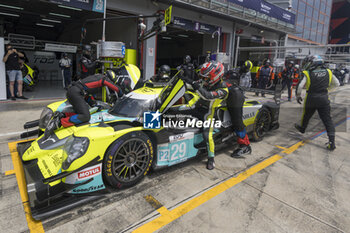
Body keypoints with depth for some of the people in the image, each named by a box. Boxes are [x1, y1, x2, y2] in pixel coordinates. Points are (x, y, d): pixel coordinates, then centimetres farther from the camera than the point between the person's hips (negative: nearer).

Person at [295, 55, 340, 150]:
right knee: (327, 120, 3)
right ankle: (332, 142, -3)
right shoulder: (328, 72, 2)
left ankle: (302, 128, 46)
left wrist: (298, 96, -2)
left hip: (311, 99, -2)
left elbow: (300, 86, -19)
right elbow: (337, 84, 12)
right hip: (324, 99, 2)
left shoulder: (308, 74, -11)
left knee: (306, 116, 22)